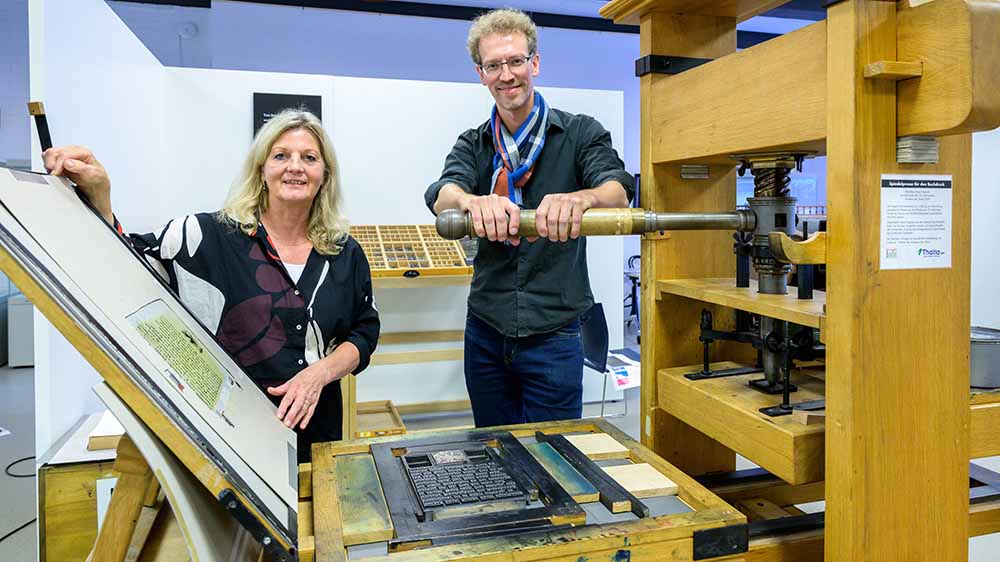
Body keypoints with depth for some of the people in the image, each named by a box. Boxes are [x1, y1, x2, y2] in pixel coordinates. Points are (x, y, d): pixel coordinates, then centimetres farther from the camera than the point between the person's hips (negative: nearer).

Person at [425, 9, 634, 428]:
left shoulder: (581, 133, -2)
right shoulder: (472, 145, 6)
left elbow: (617, 192, -20)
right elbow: (442, 196, -14)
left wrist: (578, 199, -44)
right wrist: (474, 201, -40)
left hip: (553, 335, -3)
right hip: (486, 333, 3)